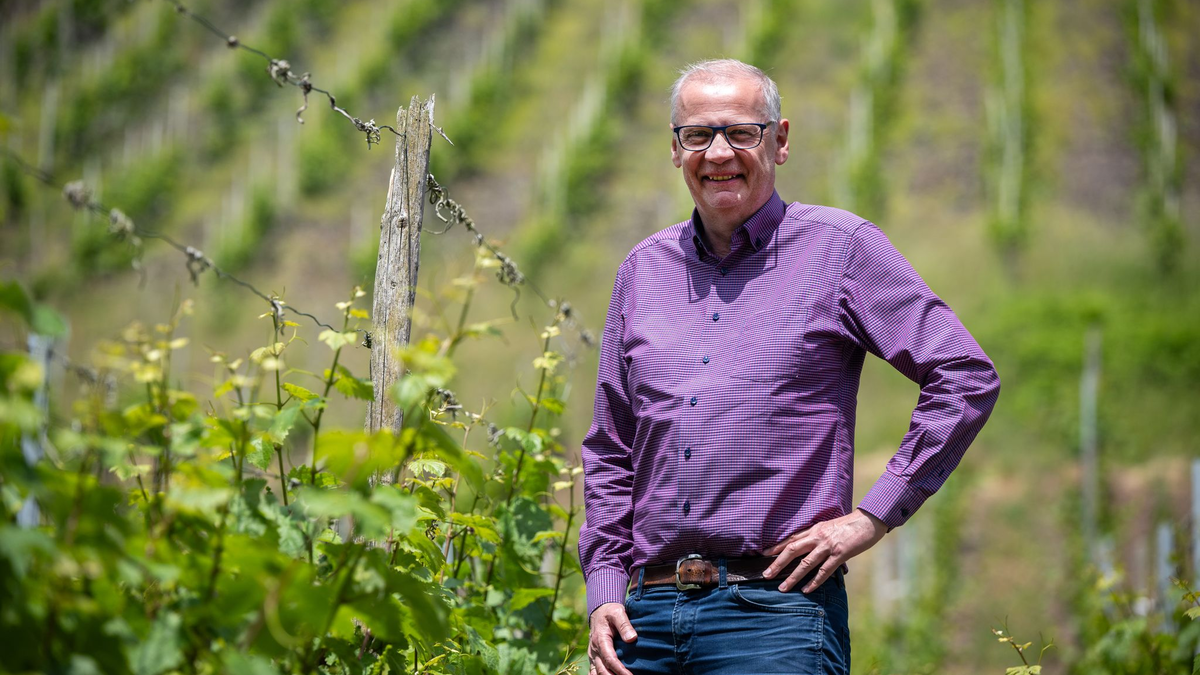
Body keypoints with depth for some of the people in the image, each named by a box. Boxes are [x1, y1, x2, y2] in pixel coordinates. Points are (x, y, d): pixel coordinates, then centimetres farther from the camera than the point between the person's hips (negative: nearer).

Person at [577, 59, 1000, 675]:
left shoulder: (839, 246, 2)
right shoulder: (643, 271, 15)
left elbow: (967, 378, -2)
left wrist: (872, 517, -6)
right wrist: (604, 590, 9)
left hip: (777, 608, -4)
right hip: (649, 614, 4)